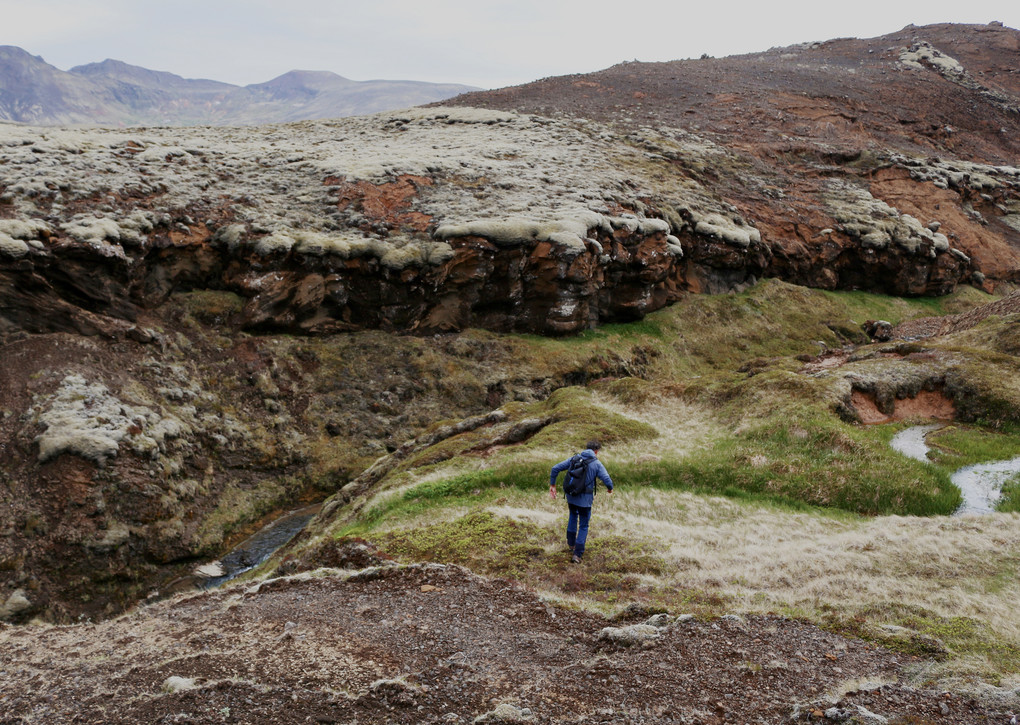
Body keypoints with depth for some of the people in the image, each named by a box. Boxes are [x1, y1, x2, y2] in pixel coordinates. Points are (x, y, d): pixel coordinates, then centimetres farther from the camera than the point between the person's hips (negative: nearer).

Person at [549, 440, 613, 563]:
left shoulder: (574, 459, 1)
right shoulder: (597, 464, -8)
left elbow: (555, 468, -2)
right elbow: (607, 480, -16)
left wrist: (552, 485, 8)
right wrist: (610, 489, 7)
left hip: (571, 496, 4)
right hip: (585, 499, -3)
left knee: (573, 516, 31)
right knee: (583, 526, 10)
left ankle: (571, 543, 36)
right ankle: (577, 553, 5)